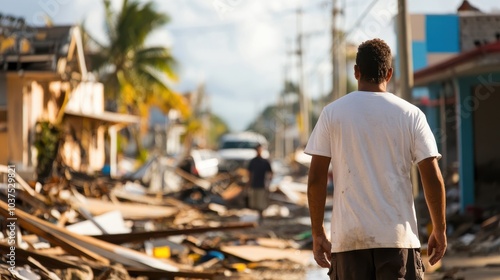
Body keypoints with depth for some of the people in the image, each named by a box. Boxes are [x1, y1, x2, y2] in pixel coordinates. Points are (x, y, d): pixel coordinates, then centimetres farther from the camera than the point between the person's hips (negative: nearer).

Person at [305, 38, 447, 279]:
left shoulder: (332, 113, 2)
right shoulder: (410, 115, 1)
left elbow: (316, 179, 0)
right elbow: (433, 179, -2)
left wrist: (318, 234, 8)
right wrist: (440, 230, 10)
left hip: (349, 238, 1)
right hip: (399, 236, -1)